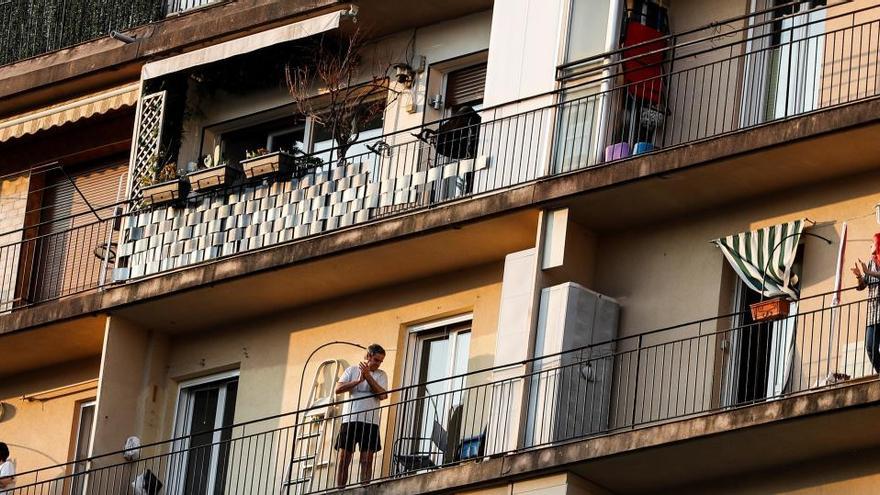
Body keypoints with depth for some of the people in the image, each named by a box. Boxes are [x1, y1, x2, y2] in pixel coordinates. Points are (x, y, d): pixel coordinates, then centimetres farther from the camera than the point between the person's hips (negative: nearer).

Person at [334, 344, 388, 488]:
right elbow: (338, 389, -1)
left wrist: (368, 377, -9)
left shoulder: (381, 375, 11)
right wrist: (358, 380, -10)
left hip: (370, 422, 0)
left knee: (367, 460, -4)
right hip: (350, 420, 0)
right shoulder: (352, 370, 11)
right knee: (343, 458, -3)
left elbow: (382, 395, -5)